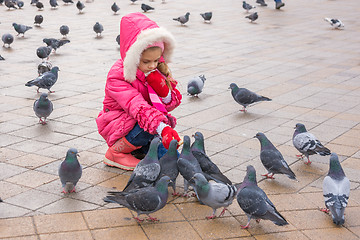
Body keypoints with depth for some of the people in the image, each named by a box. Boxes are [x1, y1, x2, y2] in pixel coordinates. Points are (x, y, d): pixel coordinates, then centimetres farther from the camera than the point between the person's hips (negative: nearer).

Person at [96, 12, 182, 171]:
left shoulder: (157, 70, -5)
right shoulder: (117, 75, -24)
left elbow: (171, 104, -3)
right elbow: (138, 108, -39)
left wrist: (163, 90, -28)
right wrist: (163, 129, -54)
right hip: (116, 125, -6)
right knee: (151, 124, -34)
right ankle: (115, 153, -14)